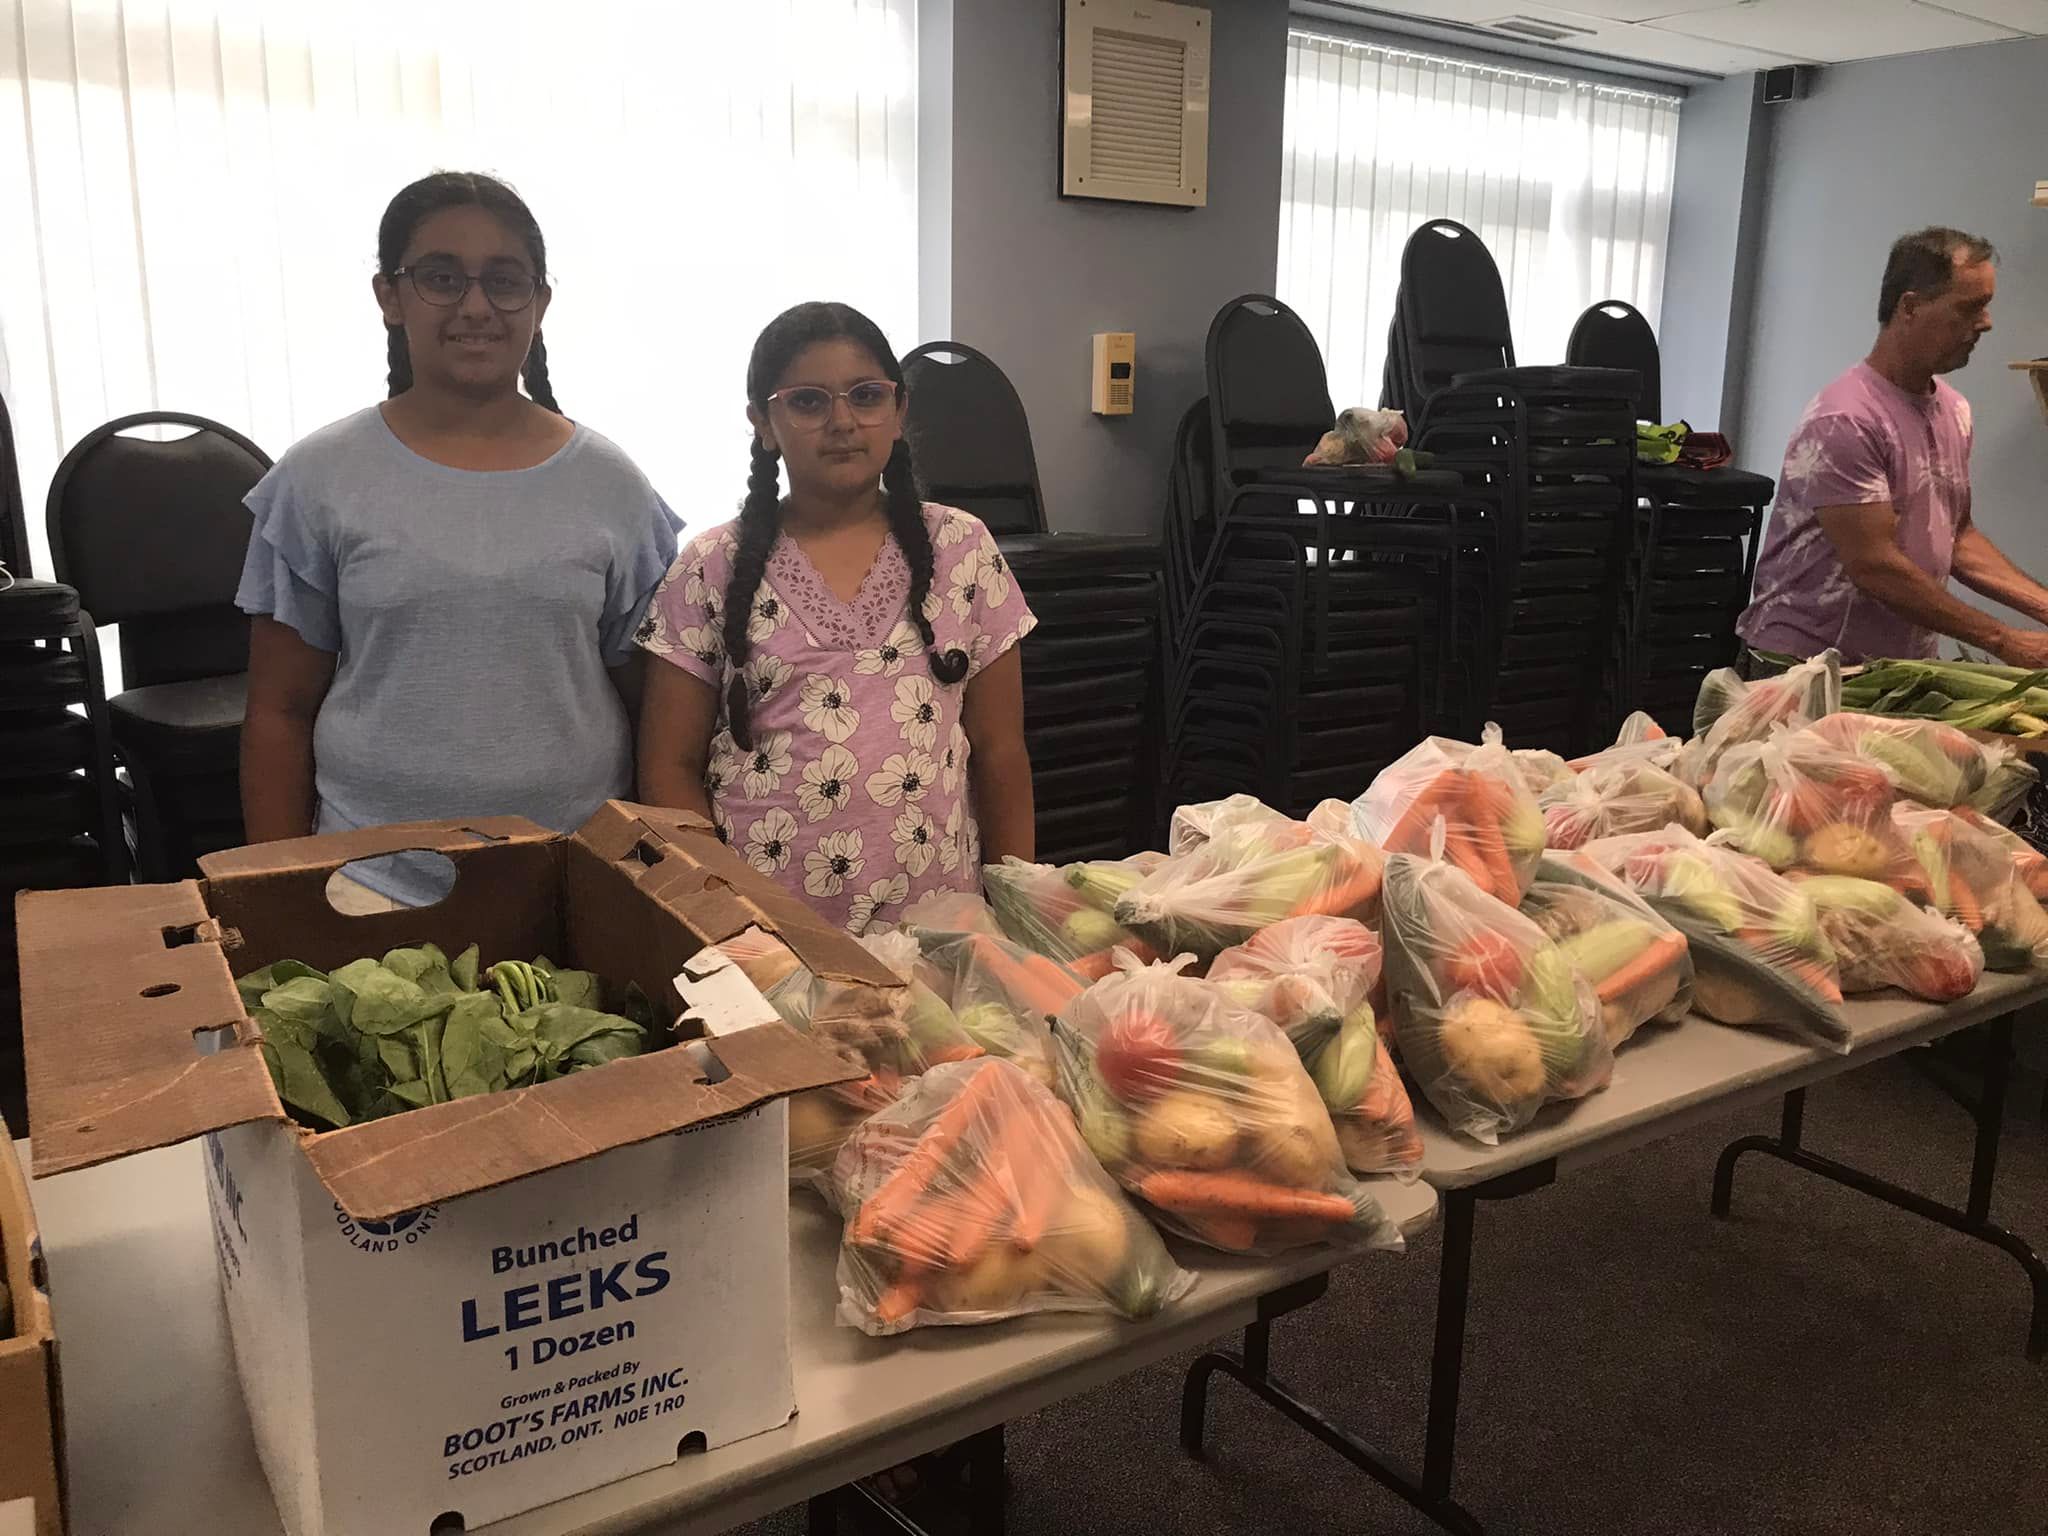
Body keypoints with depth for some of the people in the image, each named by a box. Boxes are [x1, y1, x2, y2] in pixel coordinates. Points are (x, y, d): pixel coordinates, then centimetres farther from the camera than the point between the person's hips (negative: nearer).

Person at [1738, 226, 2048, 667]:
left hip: (1905, 665, 8)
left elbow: (1957, 536, 16)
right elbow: (1874, 567, -20)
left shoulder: (1955, 411, 11)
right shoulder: (1845, 421, -16)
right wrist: (2003, 641, -17)